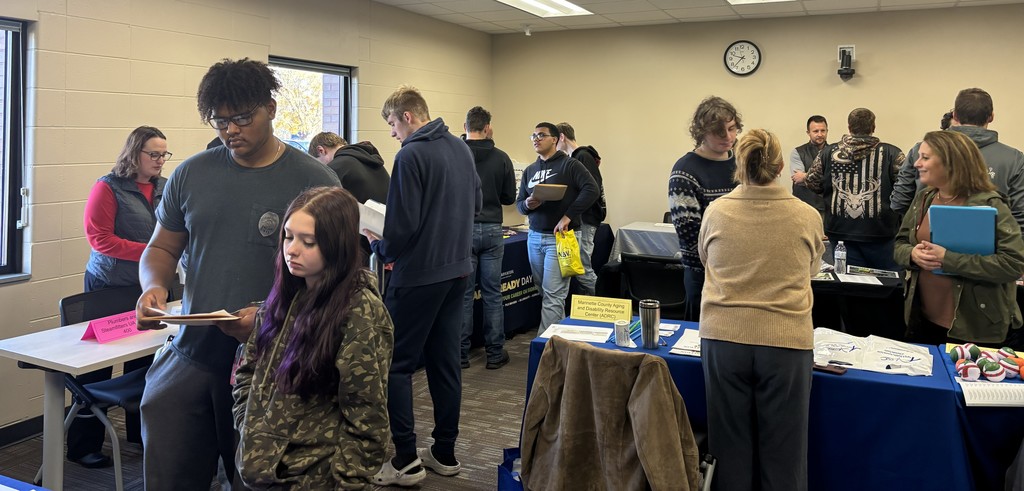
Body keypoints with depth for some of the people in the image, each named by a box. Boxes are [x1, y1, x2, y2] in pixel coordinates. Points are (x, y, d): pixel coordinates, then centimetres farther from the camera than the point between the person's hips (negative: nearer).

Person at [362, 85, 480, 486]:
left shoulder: (411, 156, -15)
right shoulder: (460, 148, 8)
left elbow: (402, 227, -19)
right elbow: (476, 204, 17)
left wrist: (379, 247, 0)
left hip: (419, 275, -8)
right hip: (457, 270, 8)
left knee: (395, 365, 2)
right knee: (445, 361, 13)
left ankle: (405, 460, 4)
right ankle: (445, 453, 21)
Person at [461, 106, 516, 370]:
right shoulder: (501, 158, -2)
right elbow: (509, 197, 4)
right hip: (492, 229, 1)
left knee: (463, 294, 5)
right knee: (492, 293, 9)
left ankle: (461, 354, 12)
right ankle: (495, 353, 15)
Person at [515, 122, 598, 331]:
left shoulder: (569, 165, -4)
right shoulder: (529, 171, 15)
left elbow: (592, 190, -15)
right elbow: (519, 203, 15)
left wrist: (568, 216, -19)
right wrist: (527, 205, -10)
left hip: (559, 237, -7)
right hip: (534, 237, 7)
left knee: (553, 294, -8)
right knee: (543, 290, 12)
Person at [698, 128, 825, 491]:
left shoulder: (716, 212, -2)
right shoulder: (807, 217, -3)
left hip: (723, 338, 1)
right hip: (786, 341, -1)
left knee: (731, 445, 15)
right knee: (783, 451, 12)